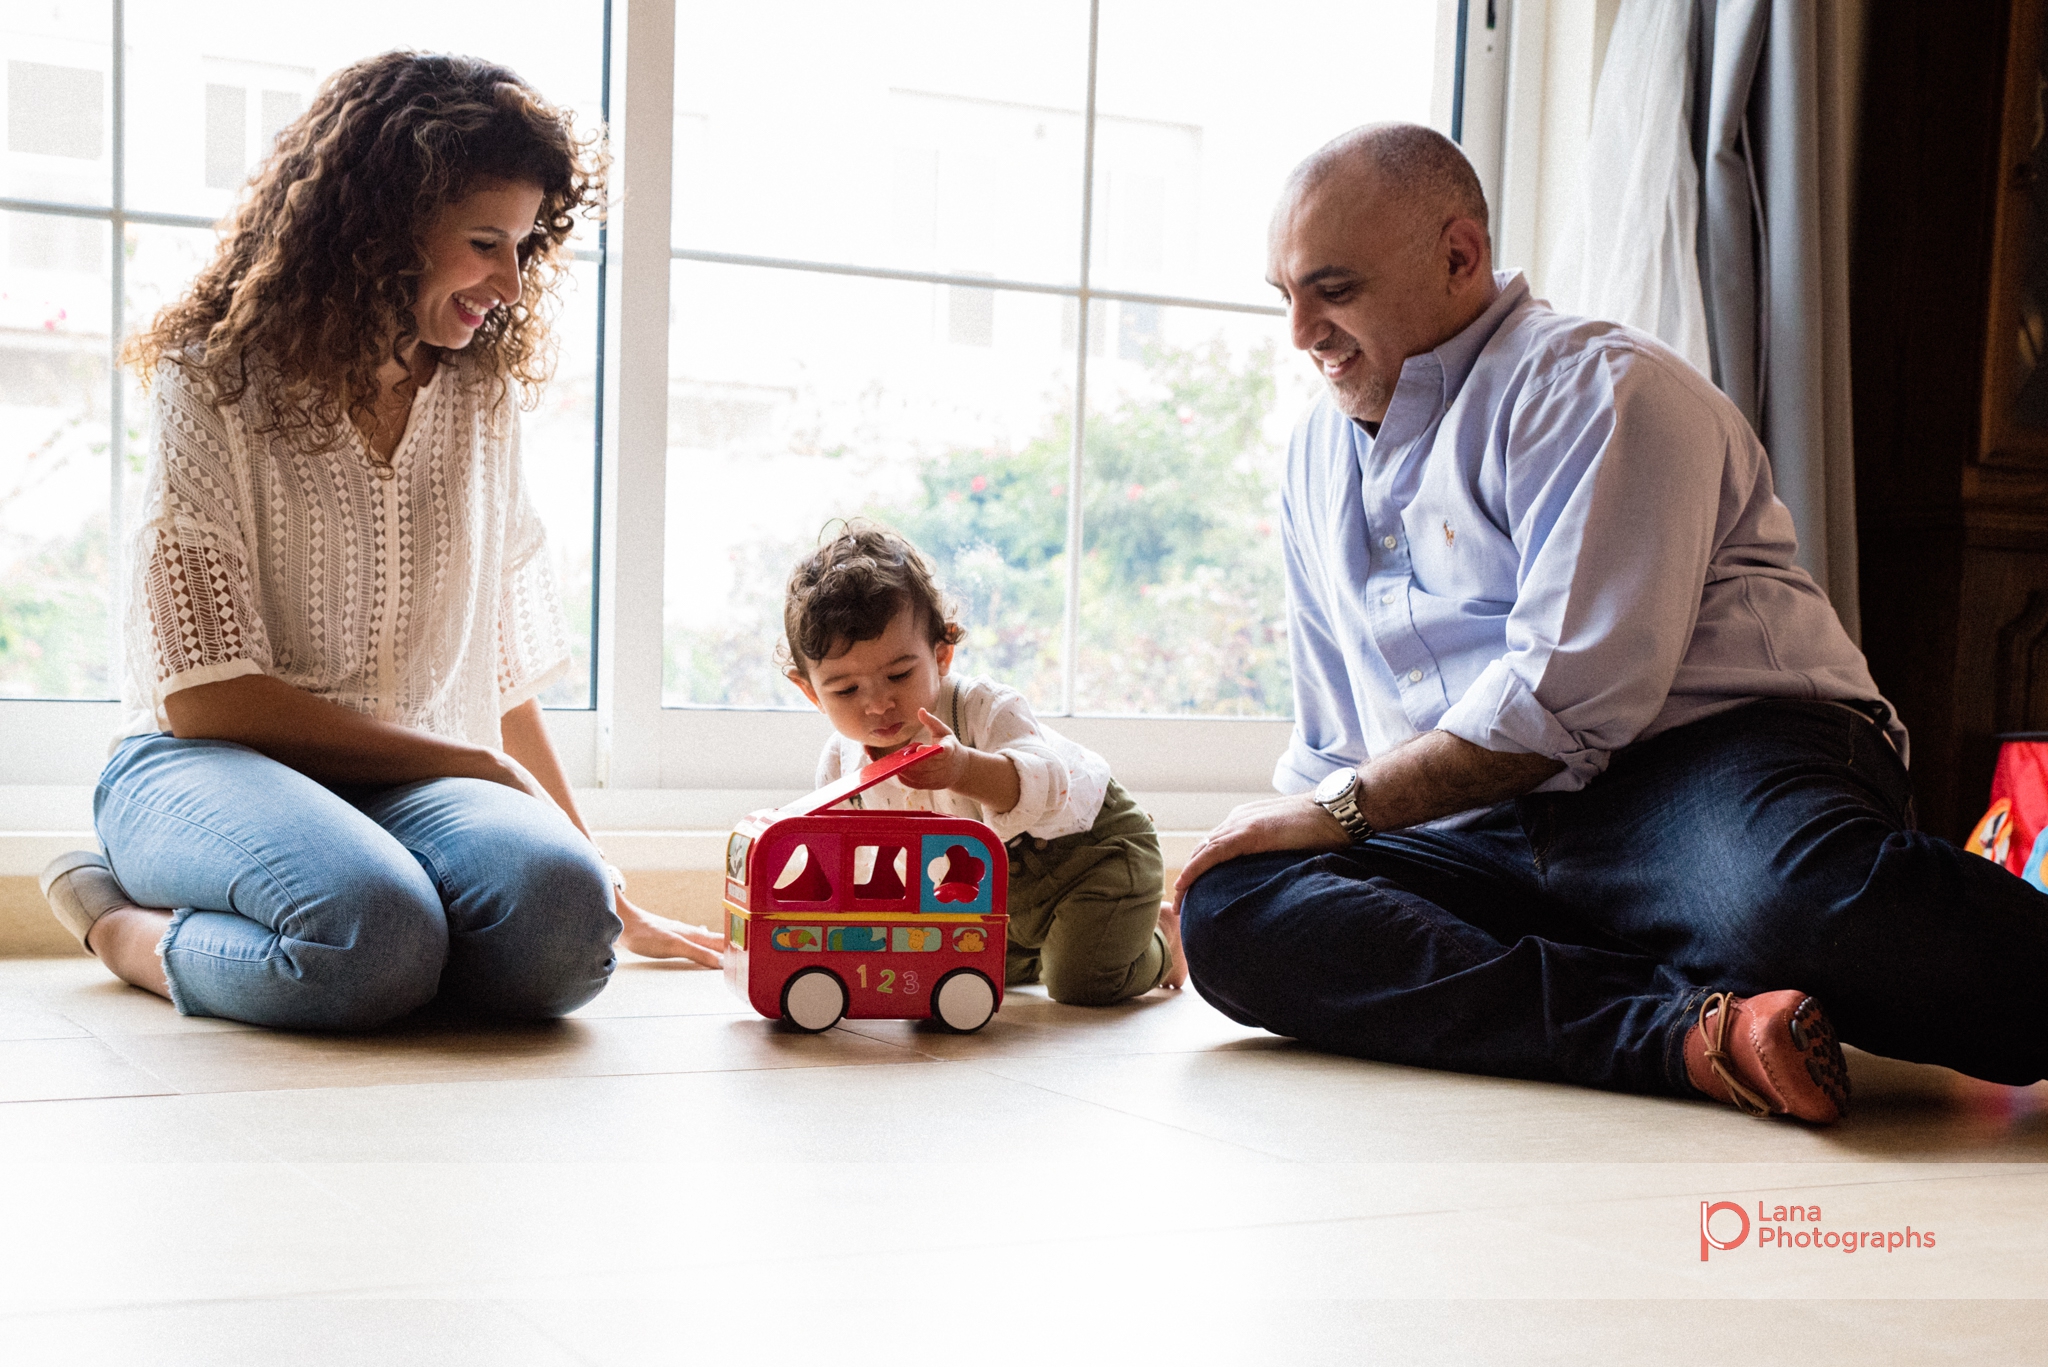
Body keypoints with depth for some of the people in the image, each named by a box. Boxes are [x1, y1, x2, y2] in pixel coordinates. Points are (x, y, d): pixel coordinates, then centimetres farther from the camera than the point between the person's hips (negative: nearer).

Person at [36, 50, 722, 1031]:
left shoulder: (481, 400, 15)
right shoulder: (215, 380, -1)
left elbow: (505, 681, 20)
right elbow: (203, 695, -8)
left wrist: (609, 899, 22)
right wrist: (467, 763, -9)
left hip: (421, 789, 5)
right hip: (208, 766, -4)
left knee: (561, 919, -31)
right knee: (376, 934, -39)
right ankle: (118, 926, -6)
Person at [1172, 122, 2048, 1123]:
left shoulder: (1595, 385, 0)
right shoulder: (1317, 456, 24)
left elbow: (1575, 693, -14)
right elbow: (1333, 748, 31)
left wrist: (1342, 809, -8)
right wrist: (1279, 825, 13)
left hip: (1707, 776, -7)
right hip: (1490, 847, 7)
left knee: (1812, 899, -42)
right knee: (1233, 910, -23)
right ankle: (1694, 1031, -32)